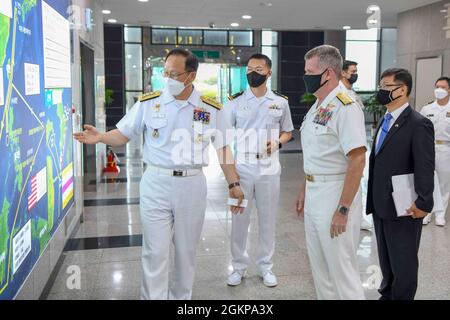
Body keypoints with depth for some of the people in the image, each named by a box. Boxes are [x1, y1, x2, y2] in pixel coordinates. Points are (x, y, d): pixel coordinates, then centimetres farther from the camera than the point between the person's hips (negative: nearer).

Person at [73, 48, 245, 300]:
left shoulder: (211, 109, -1)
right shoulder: (148, 103, -2)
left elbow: (224, 147, 6)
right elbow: (123, 135, 3)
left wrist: (234, 184, 4)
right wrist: (100, 137, -17)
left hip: (192, 185, 1)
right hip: (156, 184, -1)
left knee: (187, 251, 14)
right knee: (155, 252, 3)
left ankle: (181, 297, 34)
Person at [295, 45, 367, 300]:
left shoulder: (345, 107, -18)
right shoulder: (317, 106, 11)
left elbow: (357, 160, -23)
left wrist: (343, 210, -23)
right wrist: (304, 191, 19)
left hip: (335, 194, -9)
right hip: (313, 194, 9)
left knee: (341, 267, 2)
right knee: (319, 265, 19)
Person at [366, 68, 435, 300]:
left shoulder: (419, 124, -14)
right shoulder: (385, 121, 12)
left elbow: (426, 168, -17)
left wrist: (423, 203, -19)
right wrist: (373, 199, 14)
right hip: (380, 205, 8)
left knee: (403, 262, 9)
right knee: (385, 259, 21)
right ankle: (387, 294, 37)